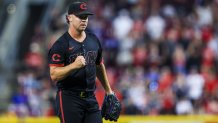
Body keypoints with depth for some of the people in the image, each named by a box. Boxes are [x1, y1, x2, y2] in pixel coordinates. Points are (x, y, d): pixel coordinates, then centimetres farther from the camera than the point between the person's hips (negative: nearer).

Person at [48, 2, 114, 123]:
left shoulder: (93, 40, 11)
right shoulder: (61, 44, -9)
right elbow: (54, 75, -16)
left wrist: (108, 90, 26)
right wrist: (74, 65, -30)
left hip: (91, 98, 6)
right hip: (69, 98, -6)